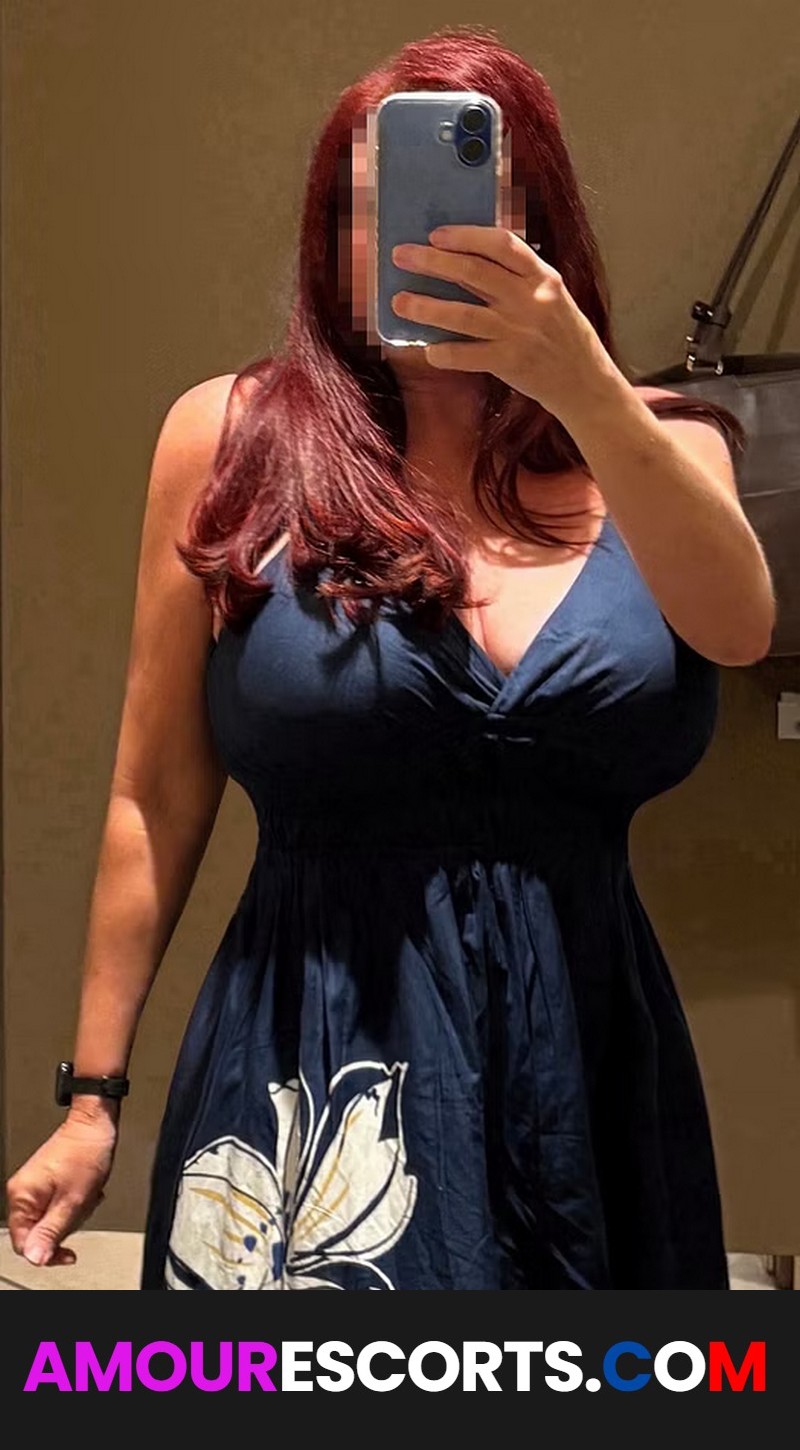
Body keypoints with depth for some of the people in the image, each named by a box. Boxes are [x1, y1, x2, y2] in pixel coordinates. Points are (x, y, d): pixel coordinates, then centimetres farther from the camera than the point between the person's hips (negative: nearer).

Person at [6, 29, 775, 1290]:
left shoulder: (654, 454, 4)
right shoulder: (233, 438, 0)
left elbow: (739, 628, -18)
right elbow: (159, 798, 3)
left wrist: (587, 387, -32)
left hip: (586, 1068, 2)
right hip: (313, 1083, -2)